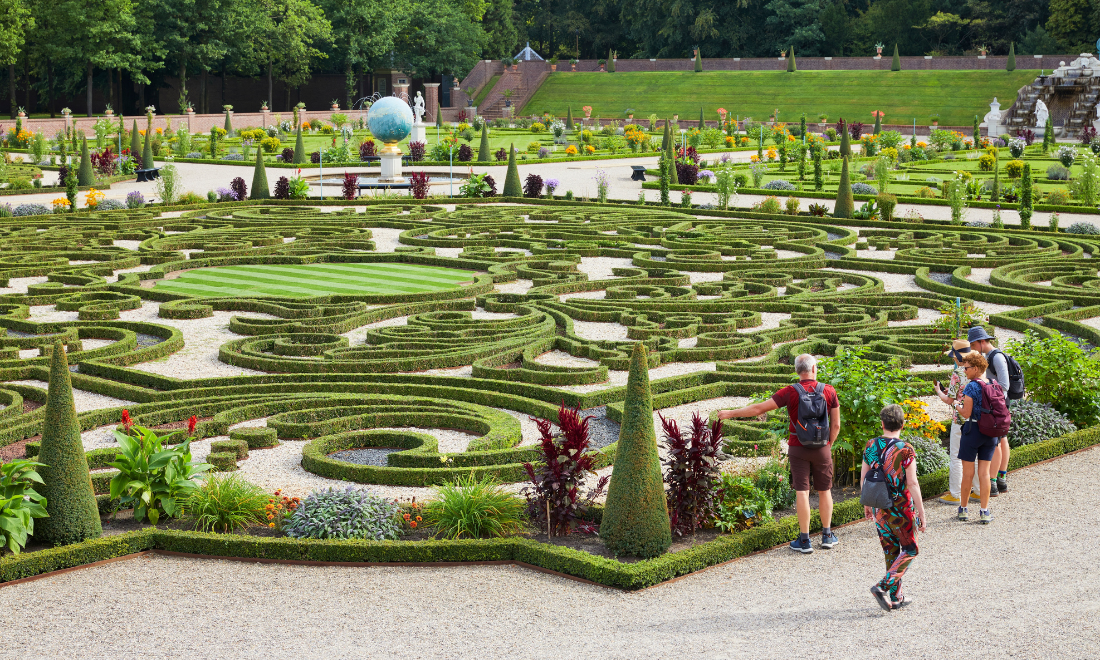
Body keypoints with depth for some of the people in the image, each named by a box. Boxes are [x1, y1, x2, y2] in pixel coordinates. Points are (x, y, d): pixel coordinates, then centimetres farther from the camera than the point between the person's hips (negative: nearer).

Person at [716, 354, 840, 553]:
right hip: (822, 449, 2)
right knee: (824, 490, 14)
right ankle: (827, 536, 22)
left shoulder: (790, 392, -12)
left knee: (802, 492, 1)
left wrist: (731, 413, -2)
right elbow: (836, 425, -2)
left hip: (798, 448, -2)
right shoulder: (829, 391, -6)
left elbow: (759, 408, -12)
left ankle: (804, 540, 2)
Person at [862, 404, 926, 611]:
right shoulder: (905, 450, -15)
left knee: (891, 552, 16)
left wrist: (867, 504, 19)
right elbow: (912, 484, -16)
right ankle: (883, 587, -6)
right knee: (909, 550, 10)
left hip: (879, 508, 5)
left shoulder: (870, 447, 0)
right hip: (901, 508, -5)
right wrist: (921, 513, -9)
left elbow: (863, 479, 6)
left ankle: (896, 597, 19)